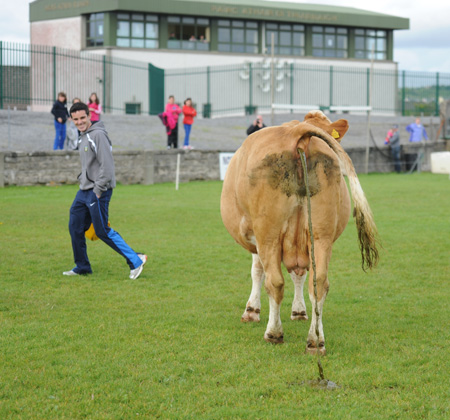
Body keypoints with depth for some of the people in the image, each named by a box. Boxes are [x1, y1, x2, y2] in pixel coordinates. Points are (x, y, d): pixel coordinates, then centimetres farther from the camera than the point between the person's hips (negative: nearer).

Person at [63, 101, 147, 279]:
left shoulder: (98, 135, -15)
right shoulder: (83, 136, 15)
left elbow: (107, 165, -21)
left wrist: (98, 189, -21)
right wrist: (83, 179, 18)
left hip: (98, 191, -9)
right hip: (84, 191, 9)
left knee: (102, 231, -8)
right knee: (75, 227, 10)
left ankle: (135, 261, -4)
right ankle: (82, 267, 21)